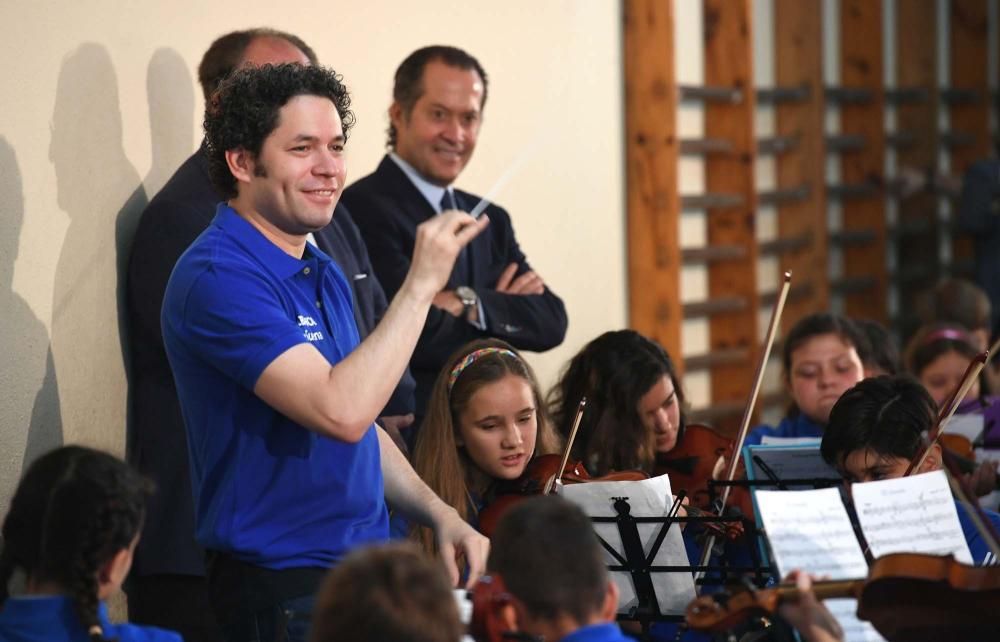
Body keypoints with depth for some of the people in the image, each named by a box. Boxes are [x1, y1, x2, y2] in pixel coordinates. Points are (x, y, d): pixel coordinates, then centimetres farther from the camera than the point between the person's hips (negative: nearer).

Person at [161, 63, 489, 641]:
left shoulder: (323, 273, 14)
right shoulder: (218, 278, -16)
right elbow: (340, 411, -27)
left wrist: (441, 515, 6)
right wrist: (420, 285, -22)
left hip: (367, 574, 8)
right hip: (284, 589, -8)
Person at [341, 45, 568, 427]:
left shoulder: (491, 221, 16)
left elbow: (551, 322, 6)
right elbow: (415, 336, -16)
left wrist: (471, 304, -9)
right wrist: (507, 311, 0)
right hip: (405, 435, -6)